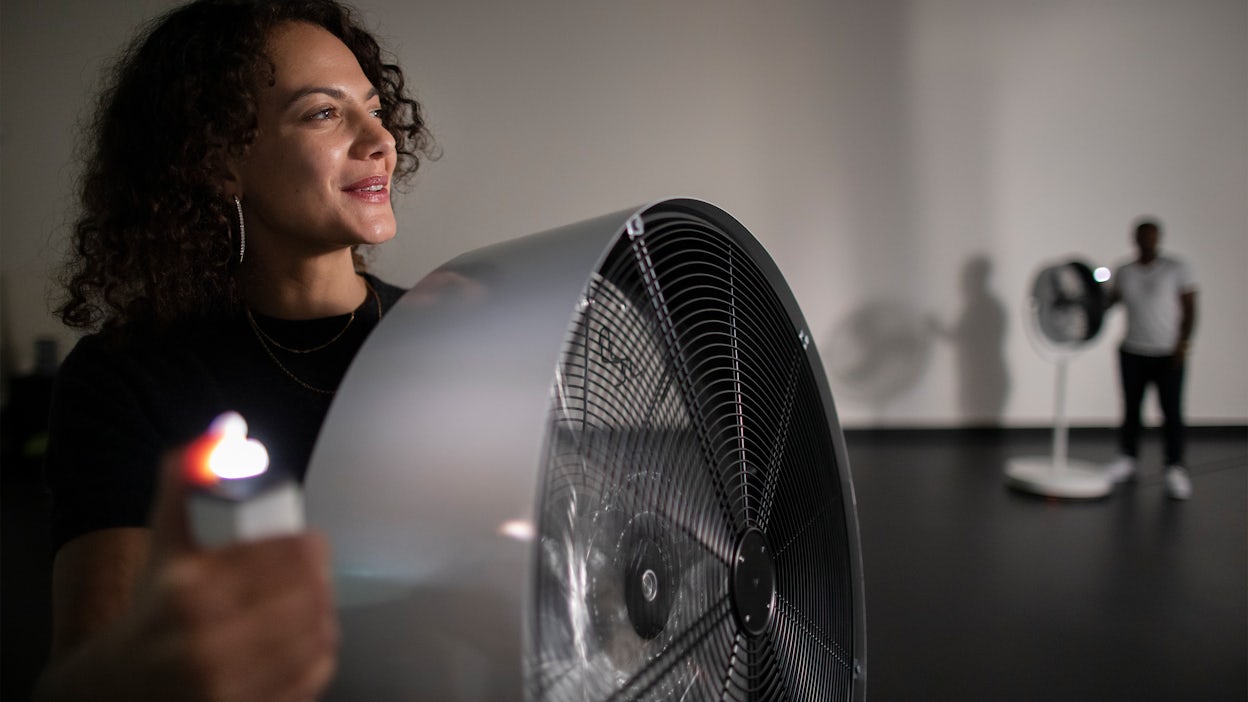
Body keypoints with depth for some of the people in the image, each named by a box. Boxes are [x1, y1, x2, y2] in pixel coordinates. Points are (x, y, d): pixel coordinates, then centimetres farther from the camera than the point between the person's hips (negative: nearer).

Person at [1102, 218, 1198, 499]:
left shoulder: (1177, 269, -1)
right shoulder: (1124, 272, 8)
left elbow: (1190, 308, -4)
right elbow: (1108, 302, 9)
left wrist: (1183, 342, -13)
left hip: (1169, 354, -3)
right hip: (1132, 352, 3)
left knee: (1172, 411, -6)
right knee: (1131, 408, 8)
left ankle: (1175, 469, 4)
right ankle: (1127, 458, 23)